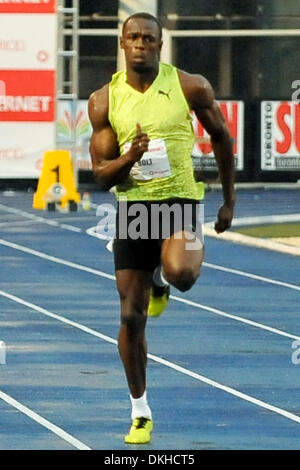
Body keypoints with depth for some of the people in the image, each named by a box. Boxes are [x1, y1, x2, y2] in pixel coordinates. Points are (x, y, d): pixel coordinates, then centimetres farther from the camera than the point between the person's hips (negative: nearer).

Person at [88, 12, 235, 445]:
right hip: (131, 207, 2)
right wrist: (130, 157, -22)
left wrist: (229, 200, 13)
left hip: (179, 200, -1)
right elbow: (101, 176, 0)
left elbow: (221, 137, 11)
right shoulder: (104, 101, -2)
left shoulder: (191, 88, -5)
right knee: (131, 316, 1)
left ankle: (161, 279, 8)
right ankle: (140, 412, 17)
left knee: (181, 273, -33)